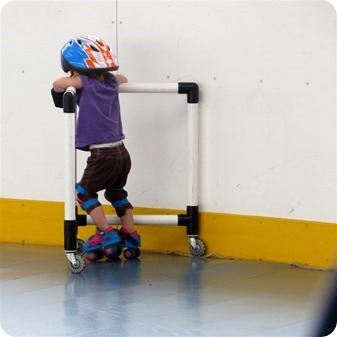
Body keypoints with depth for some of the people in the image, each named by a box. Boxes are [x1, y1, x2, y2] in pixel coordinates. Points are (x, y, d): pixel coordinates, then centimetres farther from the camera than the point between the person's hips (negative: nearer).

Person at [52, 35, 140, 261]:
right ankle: (131, 237, 23)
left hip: (102, 155, -7)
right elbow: (123, 79, 35)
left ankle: (106, 234, 3)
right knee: (116, 192, 24)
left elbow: (58, 84, -20)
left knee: (85, 192, 10)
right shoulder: (111, 82, 11)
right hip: (122, 152, 7)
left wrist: (71, 81, 3)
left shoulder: (85, 83, -7)